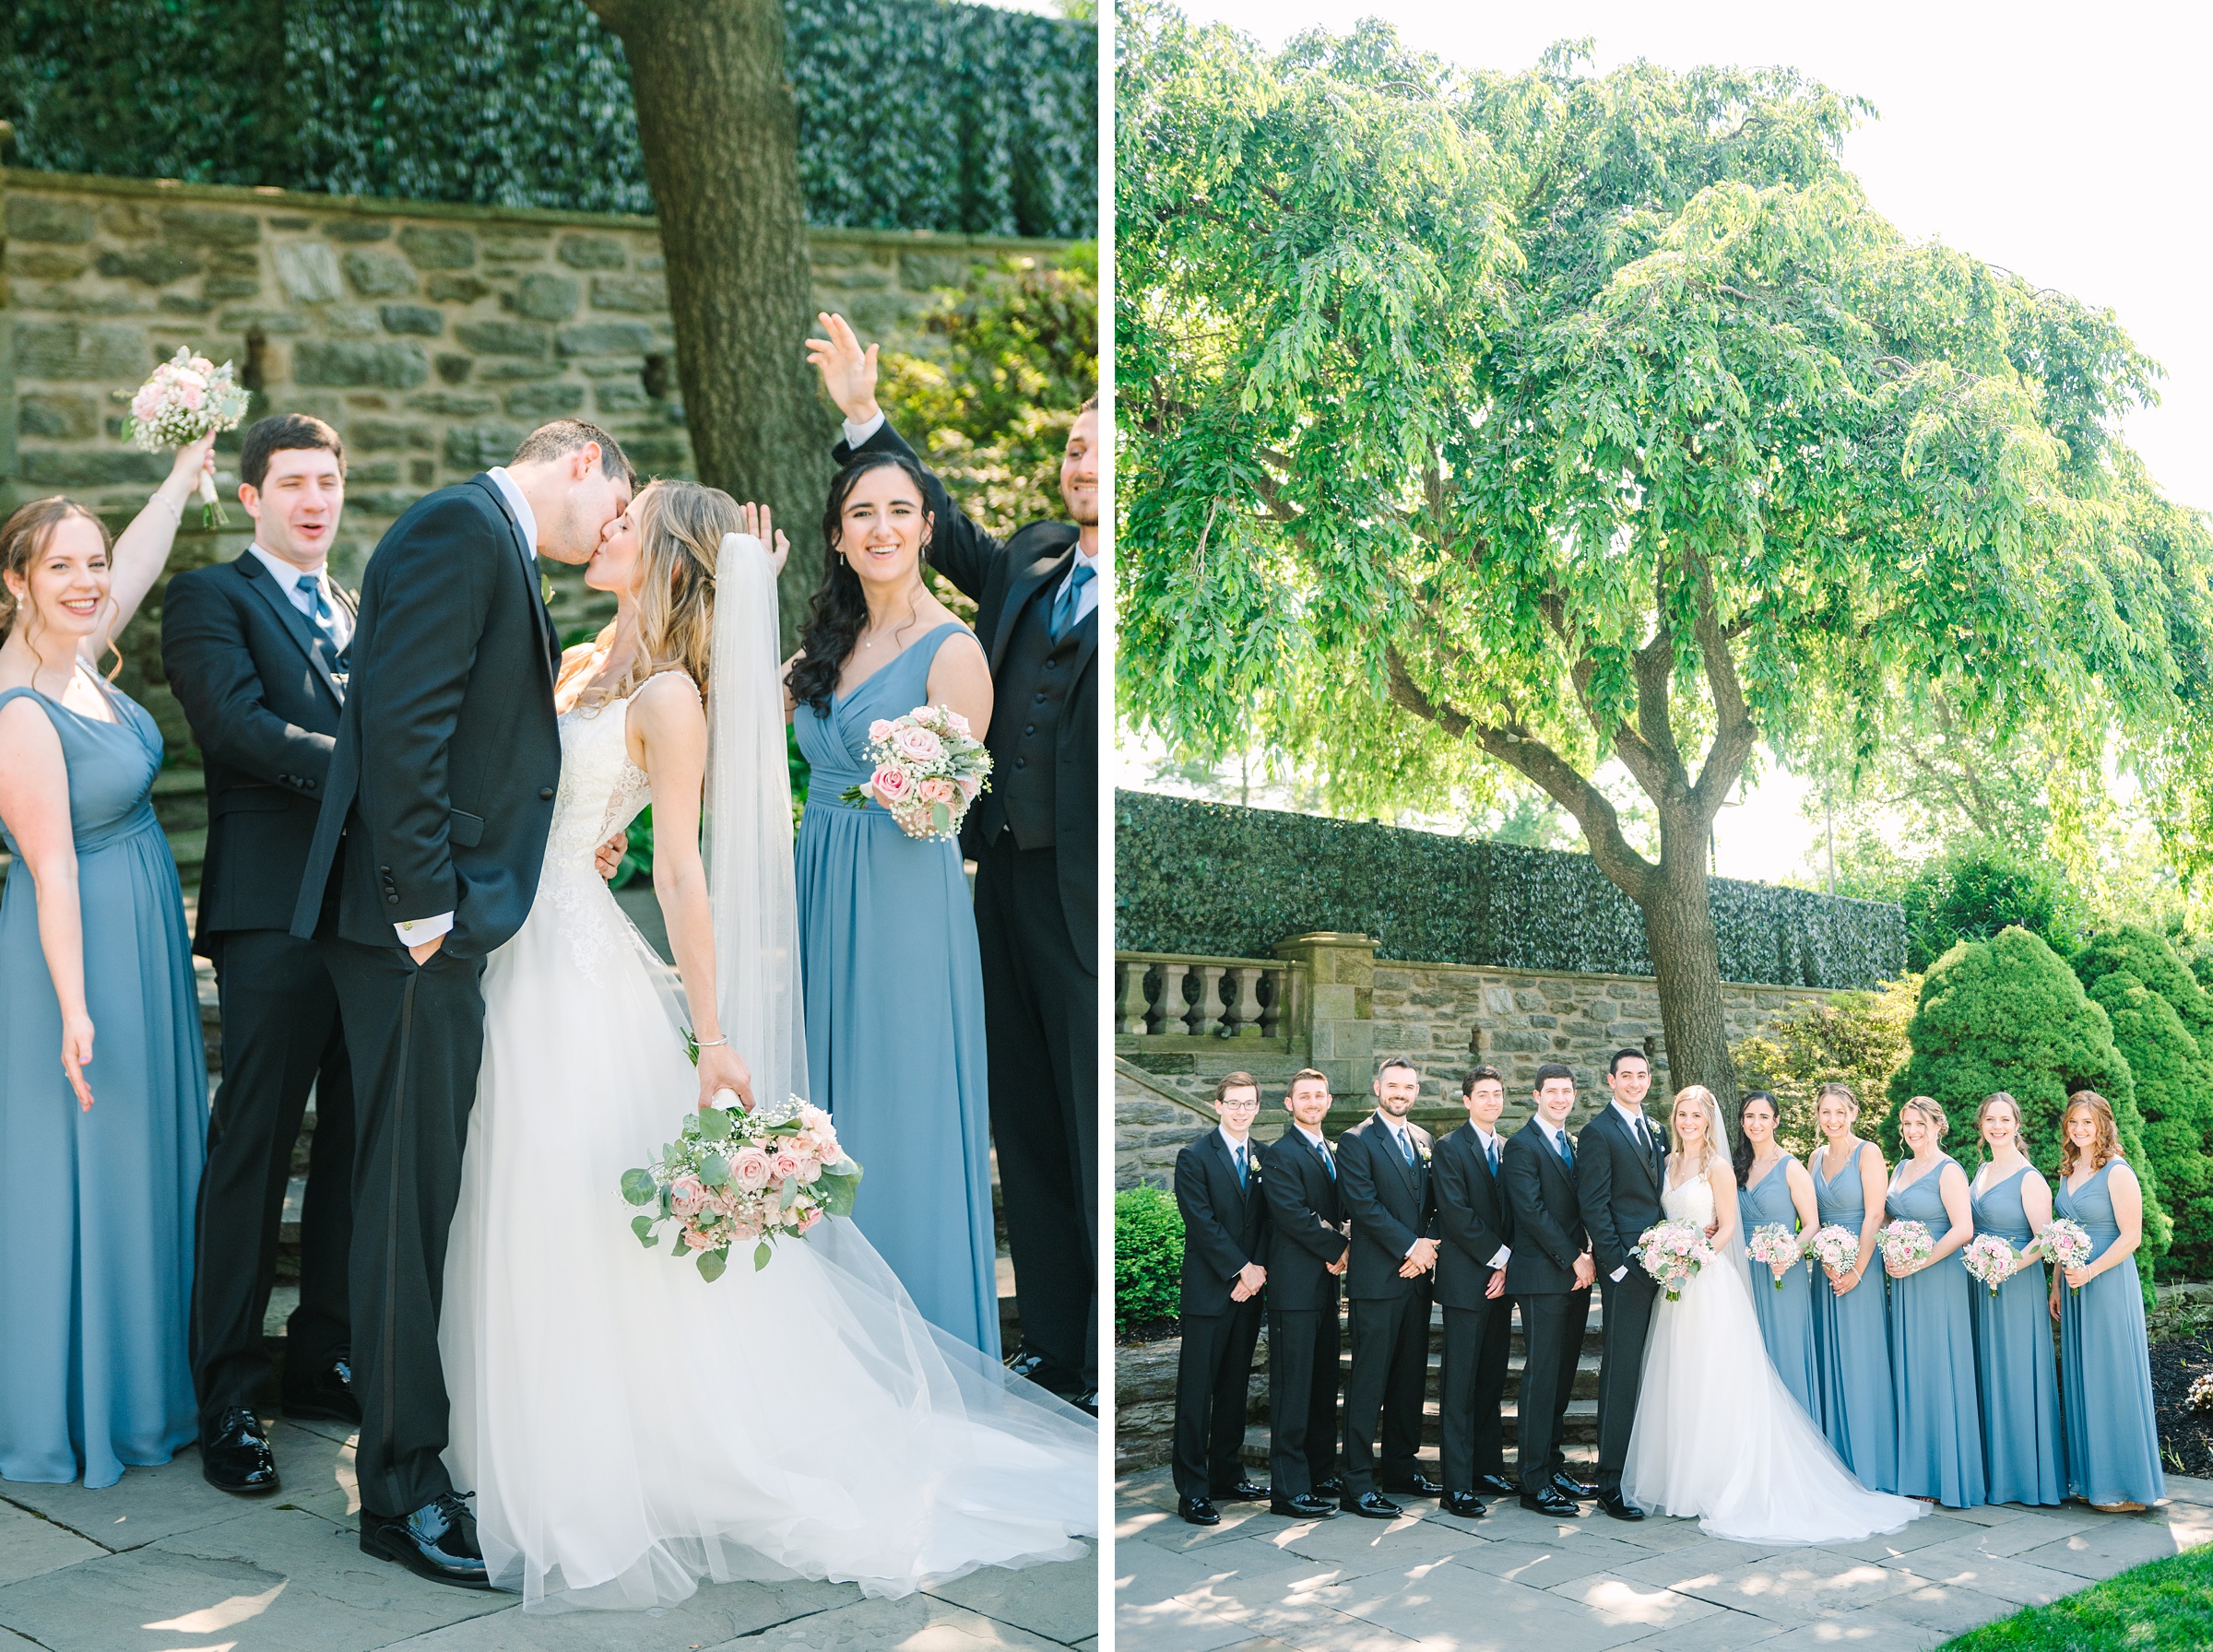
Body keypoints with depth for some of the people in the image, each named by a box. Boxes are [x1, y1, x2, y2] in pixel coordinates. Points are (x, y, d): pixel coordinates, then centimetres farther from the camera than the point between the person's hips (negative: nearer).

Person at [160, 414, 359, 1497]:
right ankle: (227, 1403, 5)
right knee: (253, 1152, -3)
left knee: (358, 1146, 11)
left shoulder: (364, 612, 22)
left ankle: (324, 1362, 24)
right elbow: (242, 727, -14)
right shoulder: (208, 597, 2)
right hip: (275, 911, -6)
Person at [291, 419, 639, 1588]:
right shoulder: (462, 527, -10)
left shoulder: (496, 548, 20)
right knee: (404, 1201, -2)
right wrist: (422, 906, -20)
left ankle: (417, 1455, 27)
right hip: (414, 924, -10)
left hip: (444, 922, 10)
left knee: (425, 1199, 15)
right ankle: (404, 1497, 7)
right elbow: (400, 722, -20)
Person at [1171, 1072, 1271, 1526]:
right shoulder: (1194, 1157, -4)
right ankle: (1192, 1491, 1)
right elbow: (1201, 1222, -11)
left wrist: (1257, 1270, -7)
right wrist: (1241, 1269, -14)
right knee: (1196, 1392, -3)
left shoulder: (1266, 1157, 11)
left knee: (1235, 1387, 12)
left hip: (1249, 1289, 5)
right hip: (1208, 1292, -5)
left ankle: (1228, 1476, 22)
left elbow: (1269, 1220, 7)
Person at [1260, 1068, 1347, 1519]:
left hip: (1326, 1283, 8)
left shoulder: (1332, 1152, 18)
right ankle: (1289, 1489, -3)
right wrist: (1339, 1248, -9)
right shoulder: (1280, 1153, -8)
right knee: (1293, 1385, -6)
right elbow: (1293, 1216, -16)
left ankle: (1321, 1473, 20)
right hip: (1295, 1285, -8)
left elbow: (1339, 1211, 18)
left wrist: (1339, 1252, -2)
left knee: (1324, 1383, 11)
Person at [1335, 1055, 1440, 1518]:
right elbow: (1364, 1206, -13)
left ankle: (1402, 1466, 23)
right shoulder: (1356, 1141, -5)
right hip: (1376, 1280, -6)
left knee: (1411, 1377, 12)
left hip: (1416, 1277, 7)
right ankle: (1357, 1484, -2)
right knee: (1368, 1381, -5)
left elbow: (1433, 1204, 13)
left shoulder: (1424, 1141, 15)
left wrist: (1427, 1248, -4)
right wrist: (1410, 1247, -14)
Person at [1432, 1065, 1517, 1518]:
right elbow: (1458, 1215, -13)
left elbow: (1514, 1214, 11)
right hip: (1466, 1283, -6)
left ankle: (1488, 1468, 22)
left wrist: (1508, 1265, -2)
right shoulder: (1450, 1149, -5)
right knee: (1461, 1386, -5)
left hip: (1500, 1281, 6)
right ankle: (1457, 1487, -4)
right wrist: (1499, 1256, -10)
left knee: (1492, 1381, 12)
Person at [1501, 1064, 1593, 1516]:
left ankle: (1553, 1466, 19)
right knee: (1541, 1376, -6)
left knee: (1562, 1376, 11)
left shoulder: (1569, 1144, 18)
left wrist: (1587, 1257, 5)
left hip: (1575, 1276, 8)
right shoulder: (1522, 1145, -8)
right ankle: (1534, 1482, -2)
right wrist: (1574, 1258, -14)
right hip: (1543, 1276, -8)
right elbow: (1531, 1211, -15)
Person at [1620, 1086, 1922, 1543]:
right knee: (1676, 1384, 9)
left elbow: (1727, 1227, -7)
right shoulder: (1669, 1163, 13)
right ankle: (1676, 1479, 16)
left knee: (1712, 1384, -4)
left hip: (1710, 1282, -7)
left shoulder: (1717, 1167, -5)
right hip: (1675, 1285, 7)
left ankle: (1716, 1485, 1)